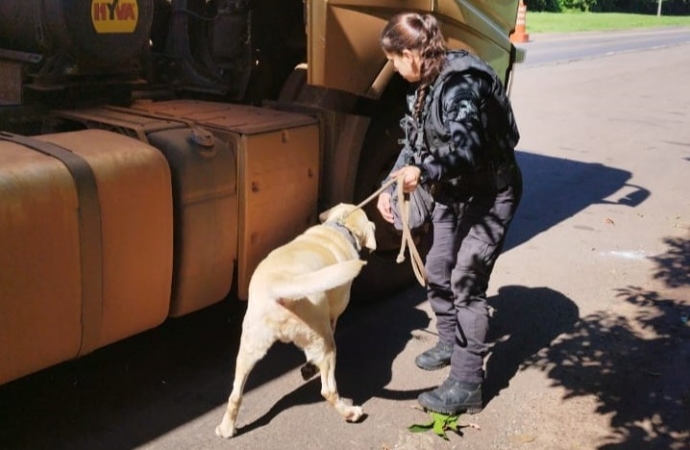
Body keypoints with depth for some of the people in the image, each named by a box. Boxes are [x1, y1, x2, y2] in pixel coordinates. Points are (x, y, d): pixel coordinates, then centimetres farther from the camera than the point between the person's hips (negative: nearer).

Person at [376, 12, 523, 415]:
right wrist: (390, 186, 1)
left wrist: (424, 172, -46)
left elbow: (467, 148, -35)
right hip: (455, 193, 9)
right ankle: (451, 344, 38)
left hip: (490, 193, -9)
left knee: (467, 283, -10)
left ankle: (467, 385, -3)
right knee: (437, 273, 15)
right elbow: (414, 143, 10)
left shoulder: (461, 83, -26)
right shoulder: (426, 85, 3)